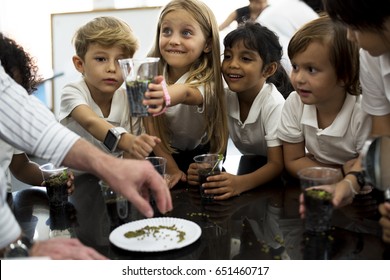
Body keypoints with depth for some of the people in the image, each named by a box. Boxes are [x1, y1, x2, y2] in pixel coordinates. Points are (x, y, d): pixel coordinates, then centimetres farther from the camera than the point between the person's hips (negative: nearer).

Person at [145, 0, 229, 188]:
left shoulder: (205, 80, -26)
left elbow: (186, 93, -51)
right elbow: (151, 128, -12)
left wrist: (168, 96, -73)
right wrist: (171, 168, -17)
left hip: (199, 155, -2)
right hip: (162, 152, 3)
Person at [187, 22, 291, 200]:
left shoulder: (274, 105, -23)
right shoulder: (225, 98, -10)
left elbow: (277, 164, -27)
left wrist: (239, 183, -45)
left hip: (278, 176, -4)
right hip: (248, 168, 4)